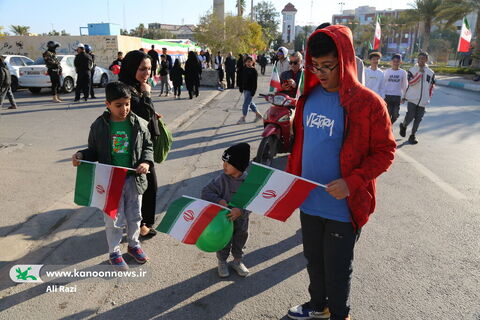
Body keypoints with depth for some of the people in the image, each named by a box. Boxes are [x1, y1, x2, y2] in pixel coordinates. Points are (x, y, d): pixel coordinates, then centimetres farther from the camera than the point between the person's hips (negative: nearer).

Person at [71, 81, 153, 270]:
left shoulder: (139, 124, -5)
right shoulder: (99, 126, -7)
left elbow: (148, 146, 5)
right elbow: (94, 151, 5)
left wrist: (146, 162, -12)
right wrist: (81, 156, -14)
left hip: (134, 179, 2)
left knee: (134, 215, 18)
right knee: (114, 219, 9)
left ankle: (133, 244, 41)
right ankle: (114, 252, 30)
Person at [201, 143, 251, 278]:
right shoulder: (222, 179, -18)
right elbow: (206, 191, -15)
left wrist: (241, 210, -37)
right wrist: (219, 200, -30)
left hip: (241, 220, 1)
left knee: (240, 242, 22)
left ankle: (237, 261, 47)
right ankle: (222, 262, 43)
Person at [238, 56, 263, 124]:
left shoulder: (254, 71, -11)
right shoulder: (244, 70, 9)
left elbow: (254, 82, -14)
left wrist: (253, 92, -18)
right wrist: (241, 88, 15)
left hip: (250, 90, -8)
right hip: (245, 89, 8)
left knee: (246, 103, -6)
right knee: (250, 103, 15)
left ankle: (243, 118, 2)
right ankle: (258, 114, 28)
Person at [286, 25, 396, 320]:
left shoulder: (368, 103, -16)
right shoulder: (309, 96, 2)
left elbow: (385, 152, -12)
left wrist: (352, 182, -24)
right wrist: (290, 174, 7)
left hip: (343, 206, -5)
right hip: (308, 200, 5)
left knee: (337, 268, 12)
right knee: (314, 259, 22)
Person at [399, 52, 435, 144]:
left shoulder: (431, 72, 7)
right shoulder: (412, 70, -2)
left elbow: (431, 86, 14)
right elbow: (410, 82, -14)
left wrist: (429, 98, 14)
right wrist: (420, 72, -18)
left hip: (423, 100, 3)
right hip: (412, 98, -3)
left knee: (418, 119, 5)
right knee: (410, 117, -9)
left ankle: (413, 135, 18)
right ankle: (403, 126, 23)